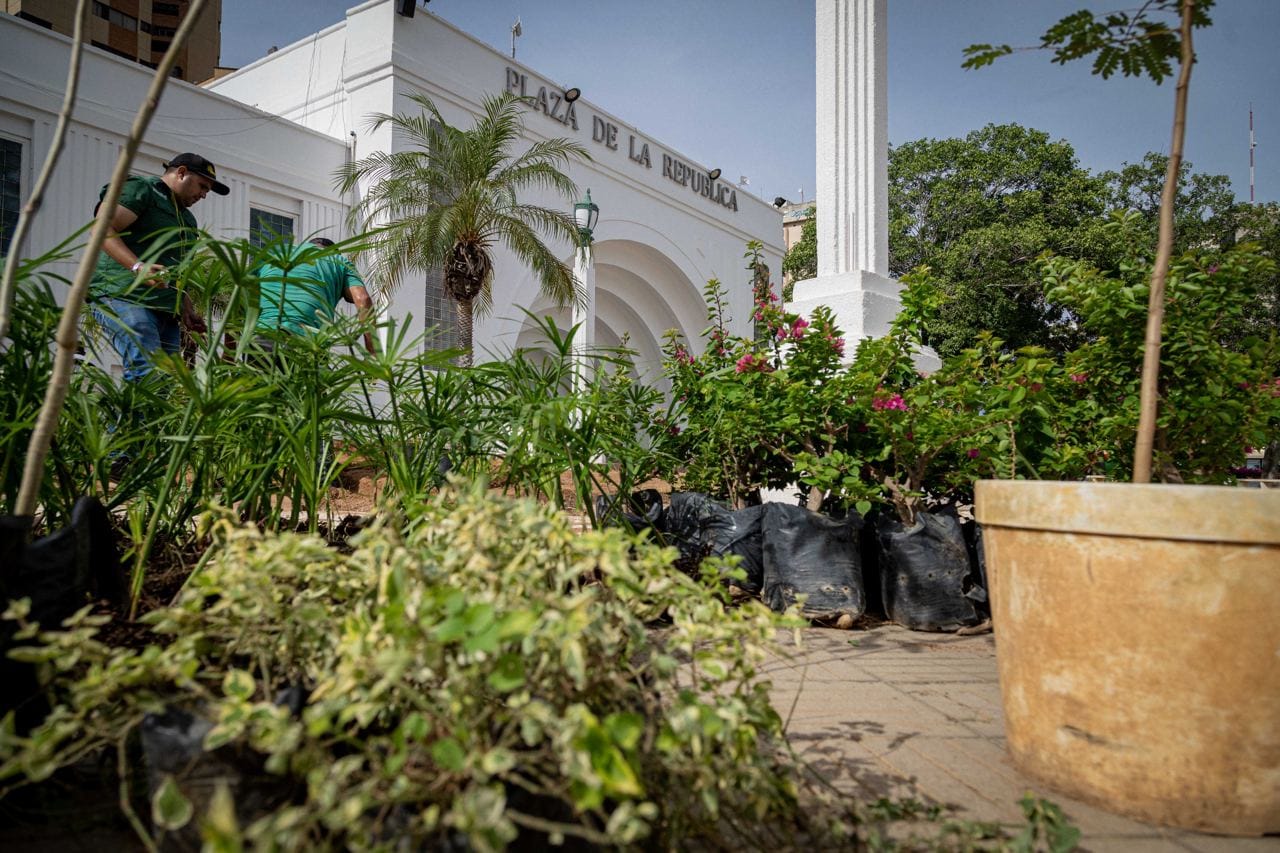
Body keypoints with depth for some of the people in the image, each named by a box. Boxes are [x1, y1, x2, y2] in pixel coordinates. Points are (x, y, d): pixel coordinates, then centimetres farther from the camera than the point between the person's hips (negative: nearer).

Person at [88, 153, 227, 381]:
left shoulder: (187, 219, 30)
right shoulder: (139, 188, 4)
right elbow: (103, 230, -10)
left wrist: (188, 310, 16)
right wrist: (138, 266, -24)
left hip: (166, 311, 8)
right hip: (123, 296, -8)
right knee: (148, 372, -27)